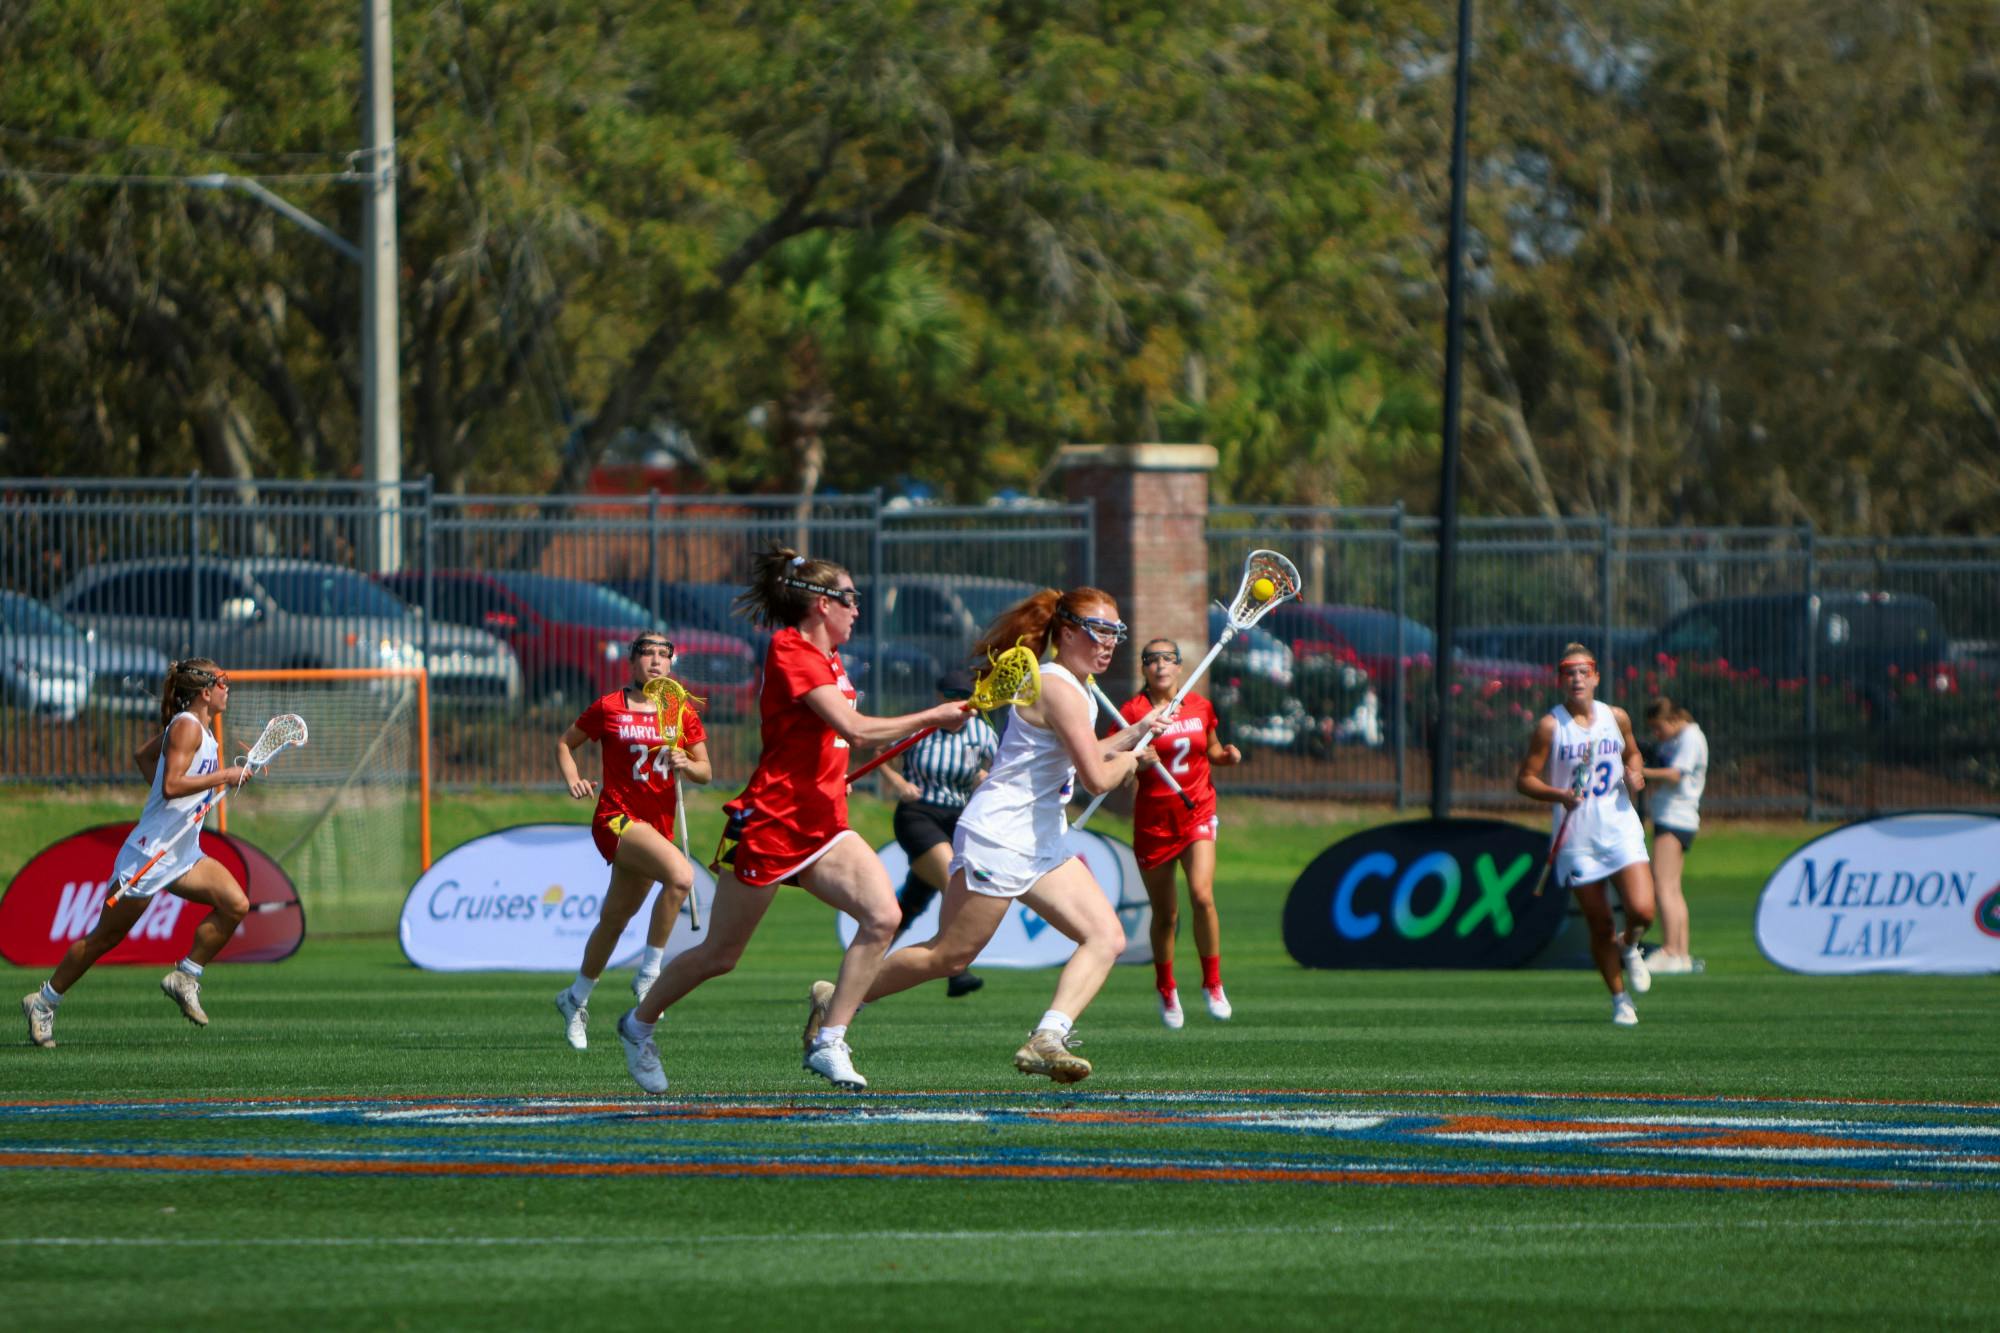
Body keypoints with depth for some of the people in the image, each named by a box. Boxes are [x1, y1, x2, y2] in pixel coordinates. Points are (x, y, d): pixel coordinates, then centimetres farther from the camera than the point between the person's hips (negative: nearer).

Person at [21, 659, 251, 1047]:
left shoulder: (197, 727, 12)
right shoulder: (186, 727, -16)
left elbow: (143, 756, 26)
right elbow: (171, 785, -27)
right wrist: (222, 776, -21)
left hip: (181, 855, 9)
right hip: (150, 854, -9)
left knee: (236, 905, -5)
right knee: (106, 937, 0)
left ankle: (185, 976, 4)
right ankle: (44, 1001, 13)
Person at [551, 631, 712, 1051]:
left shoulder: (683, 714, 7)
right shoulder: (609, 709, -2)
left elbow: (706, 772, 9)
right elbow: (565, 743, 11)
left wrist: (685, 765, -13)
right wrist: (573, 779, -8)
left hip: (659, 823, 5)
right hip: (617, 816, -5)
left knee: (615, 918, 15)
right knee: (680, 875, -30)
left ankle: (576, 998, 34)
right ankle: (649, 972, -18)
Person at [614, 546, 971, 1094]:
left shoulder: (829, 660, 13)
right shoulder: (791, 653, -16)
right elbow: (855, 729, -25)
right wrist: (932, 717, -19)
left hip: (822, 826, 8)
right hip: (769, 823, -8)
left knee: (882, 916, -15)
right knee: (720, 954, 5)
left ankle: (827, 1043, -11)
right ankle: (640, 1023, 30)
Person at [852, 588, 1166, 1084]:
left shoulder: (1071, 687, 14)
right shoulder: (1059, 690, -18)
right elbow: (1096, 779, -23)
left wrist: (1133, 734, 22)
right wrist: (1125, 762, -1)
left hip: (1043, 846, 10)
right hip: (998, 839, -10)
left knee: (1107, 938, -7)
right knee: (949, 955, -2)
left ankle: (1046, 1040, -19)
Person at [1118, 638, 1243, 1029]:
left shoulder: (1200, 707, 4)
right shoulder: (1134, 710, -6)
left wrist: (1227, 755, -2)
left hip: (1197, 813, 1)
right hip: (1153, 819, -1)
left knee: (1202, 896, -18)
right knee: (1165, 914, 5)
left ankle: (1212, 985, -4)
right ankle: (1166, 990, 27)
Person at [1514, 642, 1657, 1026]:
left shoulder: (1616, 718, 5)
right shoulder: (1550, 725, -5)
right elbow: (1524, 779, -4)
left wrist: (1635, 774, 0)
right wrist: (1559, 795, -21)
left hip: (1621, 832, 2)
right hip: (1577, 840, -2)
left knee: (1642, 911, -15)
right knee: (1599, 927, 1)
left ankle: (1629, 948, 20)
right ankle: (1620, 999, 19)